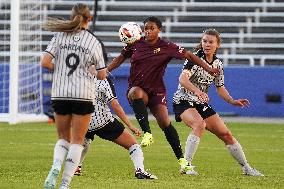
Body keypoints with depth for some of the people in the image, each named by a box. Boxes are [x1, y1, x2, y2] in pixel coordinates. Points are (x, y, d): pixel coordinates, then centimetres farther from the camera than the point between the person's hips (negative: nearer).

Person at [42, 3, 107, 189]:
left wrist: (59, 68, 12)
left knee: (63, 138, 17)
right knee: (77, 141, 7)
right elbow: (102, 75, 3)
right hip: (83, 96, -2)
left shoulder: (60, 36, 1)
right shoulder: (94, 42, 0)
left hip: (60, 95, 2)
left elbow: (45, 62, -7)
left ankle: (56, 167, -11)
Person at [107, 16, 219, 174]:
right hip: (136, 88, 1)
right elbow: (121, 58, 16)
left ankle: (182, 160, -5)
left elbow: (189, 55, -2)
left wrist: (208, 69, -8)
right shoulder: (135, 44, 1)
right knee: (137, 93, -37)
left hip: (156, 90, -1)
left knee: (165, 122, -13)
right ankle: (147, 134, -37)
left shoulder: (167, 47, -5)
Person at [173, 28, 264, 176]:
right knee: (199, 124, -36)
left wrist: (232, 101, 3)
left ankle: (246, 168, 18)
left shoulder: (218, 64, 5)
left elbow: (220, 88, 17)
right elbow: (182, 79, -32)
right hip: (183, 101, -7)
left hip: (201, 103, 7)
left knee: (226, 134, 4)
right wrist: (197, 91, -48)